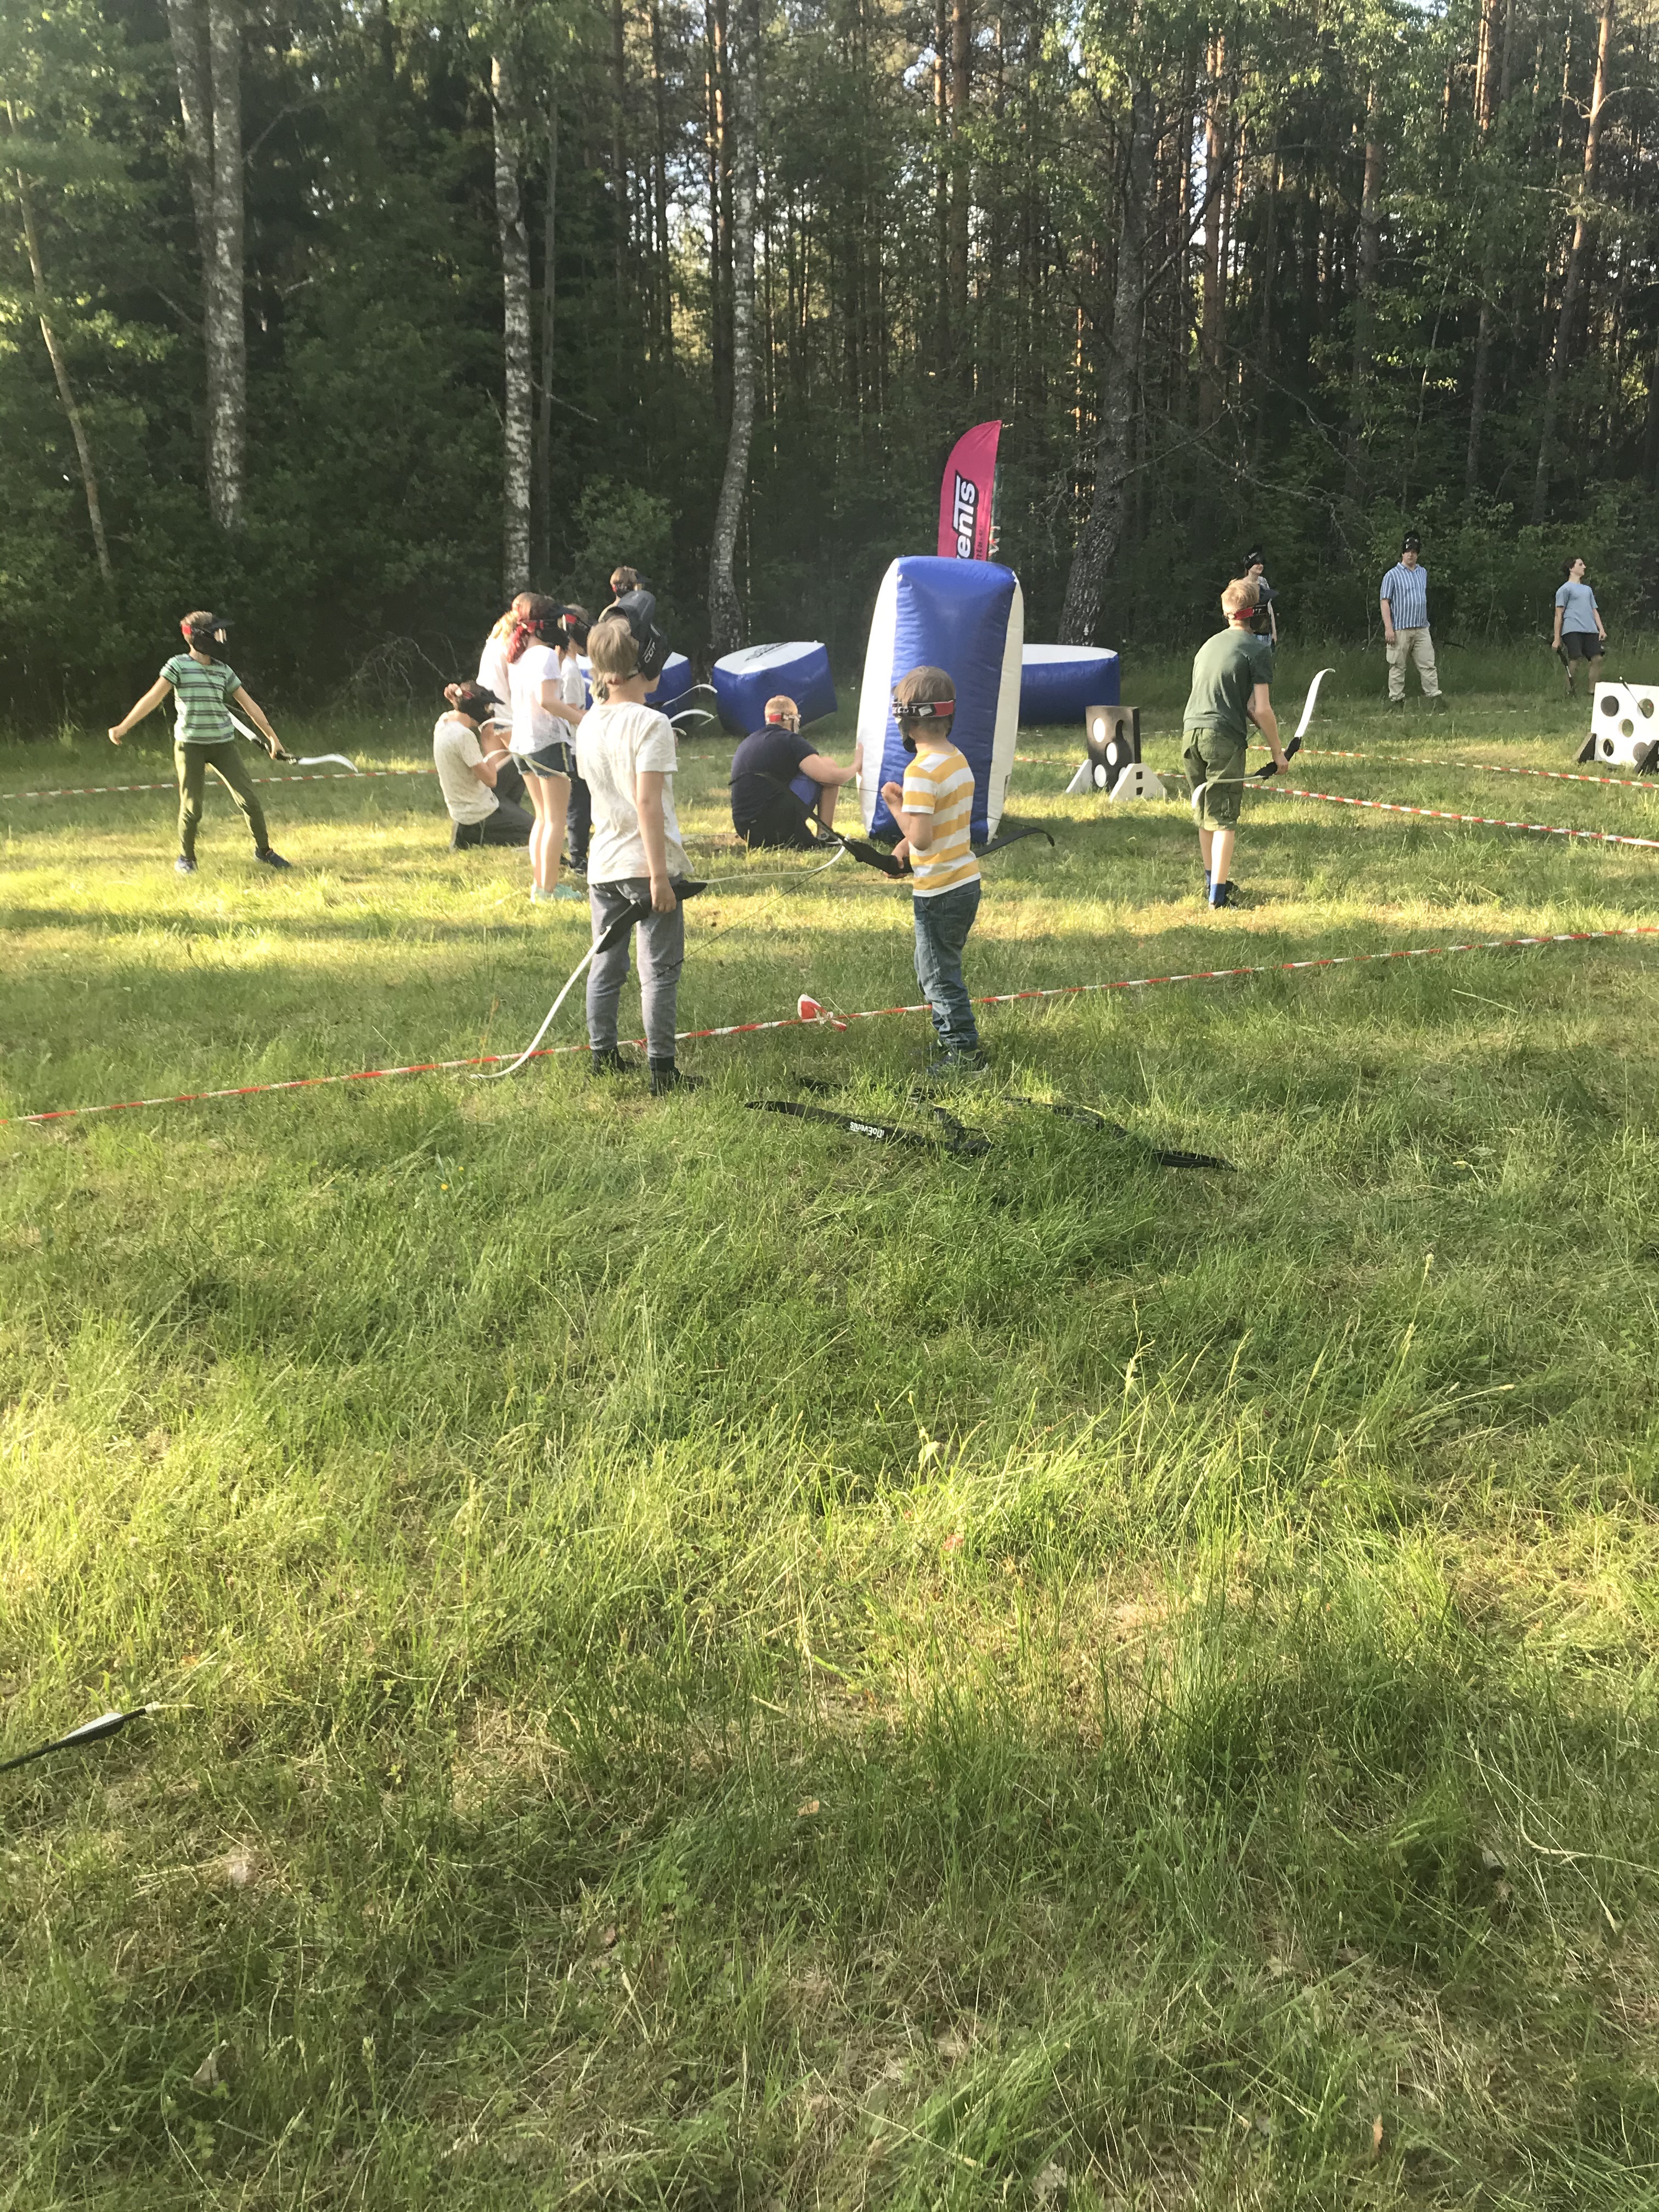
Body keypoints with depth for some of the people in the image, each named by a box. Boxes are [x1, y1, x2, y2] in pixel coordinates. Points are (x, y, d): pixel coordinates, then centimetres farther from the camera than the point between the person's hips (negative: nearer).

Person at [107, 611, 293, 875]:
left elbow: (249, 705, 15)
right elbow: (153, 698, -11)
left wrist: (272, 737, 17)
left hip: (223, 744, 4)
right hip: (190, 745, -4)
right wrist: (123, 726, -18)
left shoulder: (224, 671, 9)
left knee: (249, 799, -1)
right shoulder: (179, 665, -5)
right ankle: (186, 858, 17)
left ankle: (263, 851, 15)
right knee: (191, 806, -2)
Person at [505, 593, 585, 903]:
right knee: (556, 818, -2)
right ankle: (549, 889, -3)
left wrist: (566, 708, 19)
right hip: (548, 742, -9)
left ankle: (538, 884, 17)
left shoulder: (517, 657, 13)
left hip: (522, 743, 9)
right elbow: (546, 700, -24)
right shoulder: (546, 655, -13)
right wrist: (579, 718, -21)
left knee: (543, 816, 17)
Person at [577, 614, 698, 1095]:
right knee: (660, 970, 0)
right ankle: (662, 1069, 3)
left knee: (605, 967, 15)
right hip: (645, 864, -7)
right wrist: (659, 874, -18)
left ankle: (603, 1057, 23)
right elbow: (647, 801, -19)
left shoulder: (587, 726, 8)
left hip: (602, 865, 7)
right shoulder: (650, 722, -14)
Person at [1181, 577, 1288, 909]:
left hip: (1191, 732, 6)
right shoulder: (1258, 649, -3)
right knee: (1224, 818, -2)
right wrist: (1277, 752, 0)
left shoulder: (1209, 644, 18)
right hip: (1224, 738, -6)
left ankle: (1212, 880, 31)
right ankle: (1218, 893, -4)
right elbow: (1262, 710, -7)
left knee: (1206, 813, 18)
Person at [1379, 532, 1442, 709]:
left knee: (1428, 665, -1)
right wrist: (1388, 627, -15)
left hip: (1422, 629, 5)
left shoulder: (1423, 573, 16)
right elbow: (1384, 601, -6)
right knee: (1397, 668, -1)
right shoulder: (1393, 575, -1)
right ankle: (1396, 703, 3)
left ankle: (1435, 700, -2)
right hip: (1400, 629, -5)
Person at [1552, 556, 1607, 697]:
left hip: (1591, 631, 6)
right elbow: (1559, 614, 1)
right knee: (1574, 661, -14)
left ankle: (1593, 692, 1)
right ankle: (1569, 694, -6)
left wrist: (1601, 629, 8)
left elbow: (1594, 611, 24)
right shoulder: (1565, 589, 6)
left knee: (1597, 659, -5)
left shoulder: (1588, 589, 27)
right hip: (1572, 631, -6)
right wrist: (1557, 639, -6)